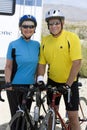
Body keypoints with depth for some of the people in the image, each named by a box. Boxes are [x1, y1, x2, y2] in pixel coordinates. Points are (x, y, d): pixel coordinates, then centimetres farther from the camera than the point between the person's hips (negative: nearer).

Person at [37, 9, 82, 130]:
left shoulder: (72, 37, -15)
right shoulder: (45, 40, -1)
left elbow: (77, 62, -19)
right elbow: (42, 63, 2)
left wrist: (68, 84, -22)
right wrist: (40, 79, -14)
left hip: (70, 83, -4)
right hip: (52, 81, 4)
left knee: (73, 116, -3)